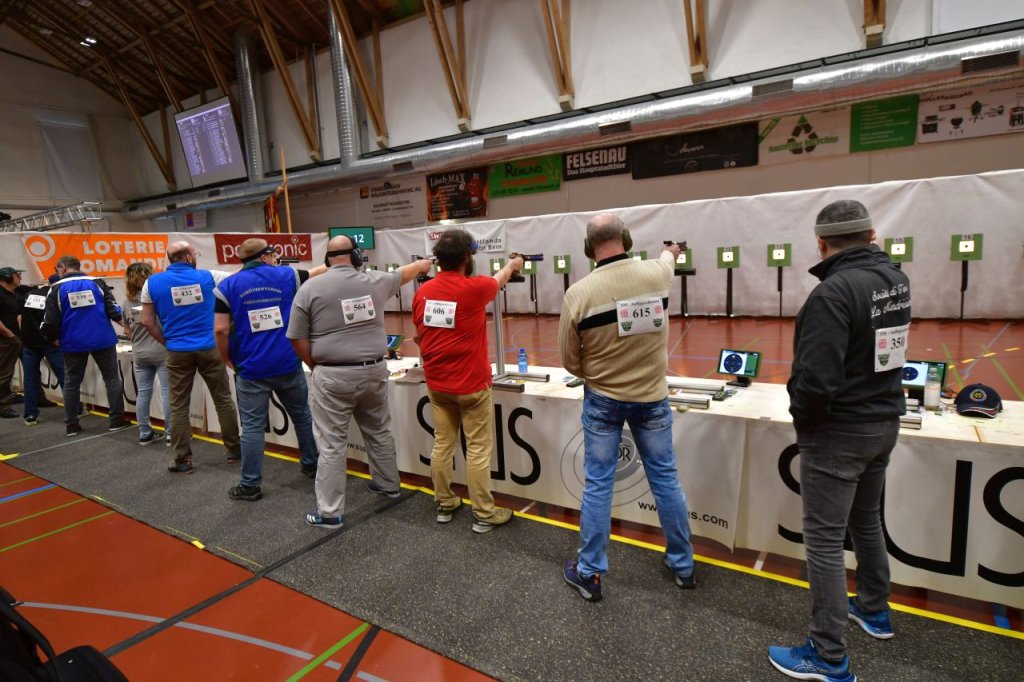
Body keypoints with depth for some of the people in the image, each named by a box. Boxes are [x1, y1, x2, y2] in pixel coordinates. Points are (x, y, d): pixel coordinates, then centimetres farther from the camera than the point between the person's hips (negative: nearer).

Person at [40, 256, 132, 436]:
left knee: (71, 382, 14)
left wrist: (53, 338, 15)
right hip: (103, 339, 0)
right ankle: (117, 420, 10)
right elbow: (113, 309, -3)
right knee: (112, 379, 9)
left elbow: (50, 321, -4)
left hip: (73, 342, 0)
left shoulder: (57, 288, -1)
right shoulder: (97, 283, 2)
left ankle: (71, 424, 17)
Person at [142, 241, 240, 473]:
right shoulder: (207, 277, 0)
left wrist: (168, 342, 13)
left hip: (178, 352, 1)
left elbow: (148, 322, 1)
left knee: (179, 407, 7)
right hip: (209, 348, 0)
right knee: (223, 400, 10)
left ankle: (183, 460, 11)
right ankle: (234, 449, 18)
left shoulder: (153, 282, 1)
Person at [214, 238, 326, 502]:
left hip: (251, 369, -1)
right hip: (288, 365, 1)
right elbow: (319, 272, 20)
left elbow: (221, 330, -7)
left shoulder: (227, 286, 0)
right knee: (302, 416, 18)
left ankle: (250, 485, 12)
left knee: (253, 426, 5)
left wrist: (228, 360, 8)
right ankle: (312, 465, 31)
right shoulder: (286, 276, 3)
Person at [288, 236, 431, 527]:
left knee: (332, 445, 4)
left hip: (333, 376, -3)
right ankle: (388, 484, 39)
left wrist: (318, 368, 10)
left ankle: (330, 512, 12)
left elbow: (297, 339, -3)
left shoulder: (309, 289, -4)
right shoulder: (375, 280, 3)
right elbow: (404, 273, 25)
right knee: (379, 432, 21)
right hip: (374, 371, 4)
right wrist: (421, 265, 46)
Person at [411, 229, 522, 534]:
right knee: (478, 449, 4)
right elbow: (499, 279, 8)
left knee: (442, 444, 14)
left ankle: (444, 504, 27)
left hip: (436, 383, 6)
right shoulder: (474, 288, -14)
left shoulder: (423, 292, 0)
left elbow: (418, 336, 12)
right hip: (471, 383, -5)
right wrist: (512, 264, 30)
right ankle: (483, 514, 14)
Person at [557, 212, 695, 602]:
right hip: (652, 396, 2)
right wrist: (669, 253, 42)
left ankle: (589, 574, 22)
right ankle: (683, 565, 34)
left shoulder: (578, 293, -17)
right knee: (665, 479, 16)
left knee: (597, 485, 9)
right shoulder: (656, 273, -10)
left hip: (603, 400, -2)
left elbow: (569, 360, -7)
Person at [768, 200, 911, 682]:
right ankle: (874, 610, 45)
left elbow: (816, 380, -27)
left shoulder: (833, 292, -24)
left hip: (838, 431, -9)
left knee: (824, 540, 2)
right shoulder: (896, 280, 2)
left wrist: (801, 417, -9)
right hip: (884, 421, 9)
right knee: (866, 520, 26)